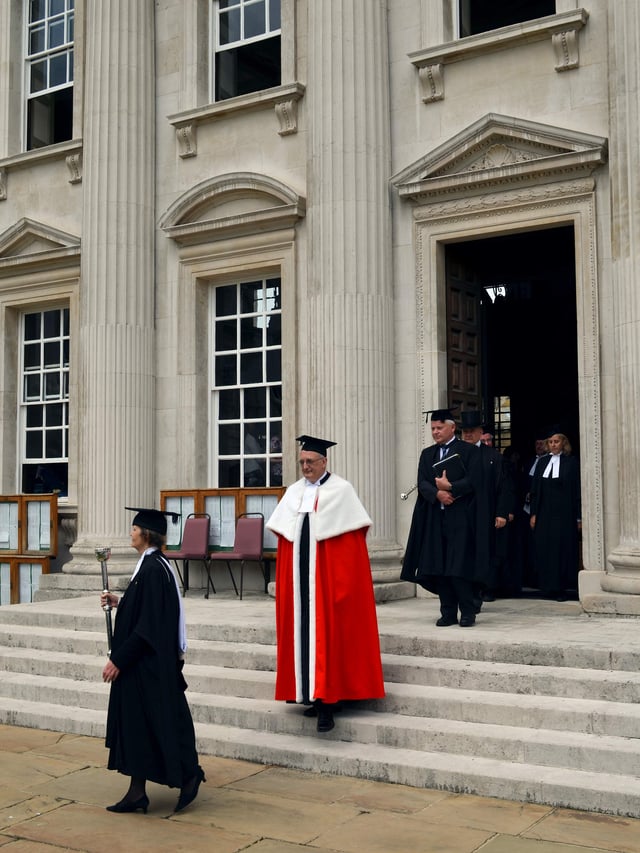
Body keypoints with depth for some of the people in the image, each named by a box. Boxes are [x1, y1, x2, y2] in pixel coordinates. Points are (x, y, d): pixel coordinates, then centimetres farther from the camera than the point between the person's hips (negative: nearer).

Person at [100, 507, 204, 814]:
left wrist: (118, 659, -20)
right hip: (140, 662, 10)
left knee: (156, 721, 0)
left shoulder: (154, 569, -21)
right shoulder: (152, 564, 9)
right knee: (135, 723, 14)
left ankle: (188, 775, 14)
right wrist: (118, 601, 10)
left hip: (148, 663, -10)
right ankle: (137, 792, 21)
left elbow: (148, 624, -23)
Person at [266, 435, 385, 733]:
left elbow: (352, 535, -6)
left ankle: (327, 700, -5)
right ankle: (314, 692, 15)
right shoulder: (294, 492, 13)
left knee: (327, 632, -7)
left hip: (328, 575, -6)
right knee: (302, 630, 6)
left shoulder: (341, 490, -3)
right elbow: (283, 530, 16)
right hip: (299, 576, 6)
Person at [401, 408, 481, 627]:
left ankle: (468, 612, 3)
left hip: (460, 517, -5)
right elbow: (422, 484, 4)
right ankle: (448, 613, 10)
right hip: (434, 517, 5)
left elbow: (473, 481, -8)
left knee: (459, 566, -7)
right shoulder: (427, 454, 15)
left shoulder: (469, 451, 2)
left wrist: (449, 487, -15)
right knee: (438, 567, 3)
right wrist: (438, 493, -14)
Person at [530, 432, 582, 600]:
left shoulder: (571, 462, -1)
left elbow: (577, 490, -3)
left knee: (562, 549, -2)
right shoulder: (542, 462, 10)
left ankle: (561, 587, 6)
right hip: (544, 513, 4)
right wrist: (533, 514, 4)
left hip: (564, 514, -3)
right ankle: (547, 586, 12)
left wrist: (578, 517, -7)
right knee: (544, 549, 2)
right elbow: (535, 490, 10)